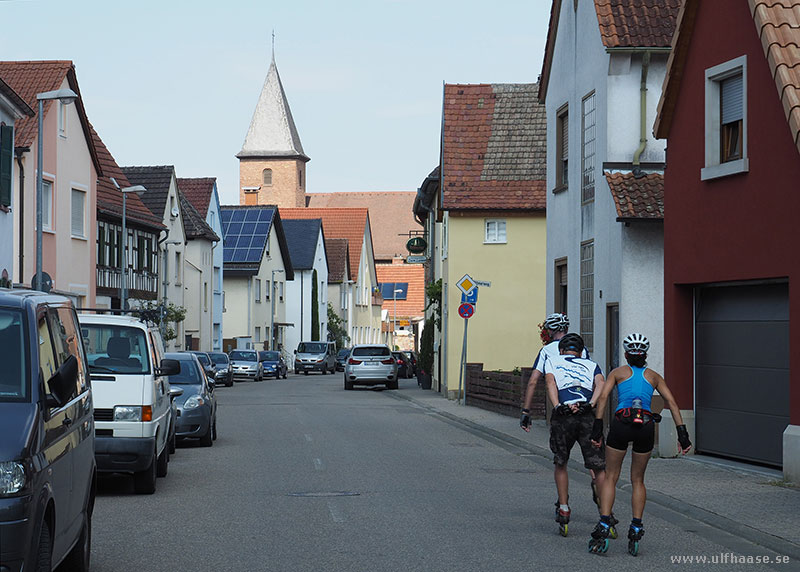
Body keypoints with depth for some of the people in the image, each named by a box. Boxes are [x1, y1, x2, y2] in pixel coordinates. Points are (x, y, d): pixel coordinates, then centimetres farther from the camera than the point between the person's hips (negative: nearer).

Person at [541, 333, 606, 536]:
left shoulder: (552, 361, 24)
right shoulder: (591, 365, 28)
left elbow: (550, 382, 3)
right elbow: (600, 383, 6)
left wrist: (557, 407, -9)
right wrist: (591, 405, -6)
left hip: (563, 416, -1)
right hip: (589, 416, 1)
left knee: (560, 464, 21)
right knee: (599, 467, 7)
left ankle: (563, 509, 17)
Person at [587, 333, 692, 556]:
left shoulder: (618, 372, 16)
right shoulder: (654, 376, 21)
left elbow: (603, 397, 1)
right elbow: (671, 402, 10)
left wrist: (597, 430, -1)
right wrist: (682, 434, 7)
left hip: (621, 424, -2)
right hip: (646, 426, 2)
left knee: (611, 477, 7)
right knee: (638, 480, 17)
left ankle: (603, 528, -9)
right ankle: (636, 530, 6)